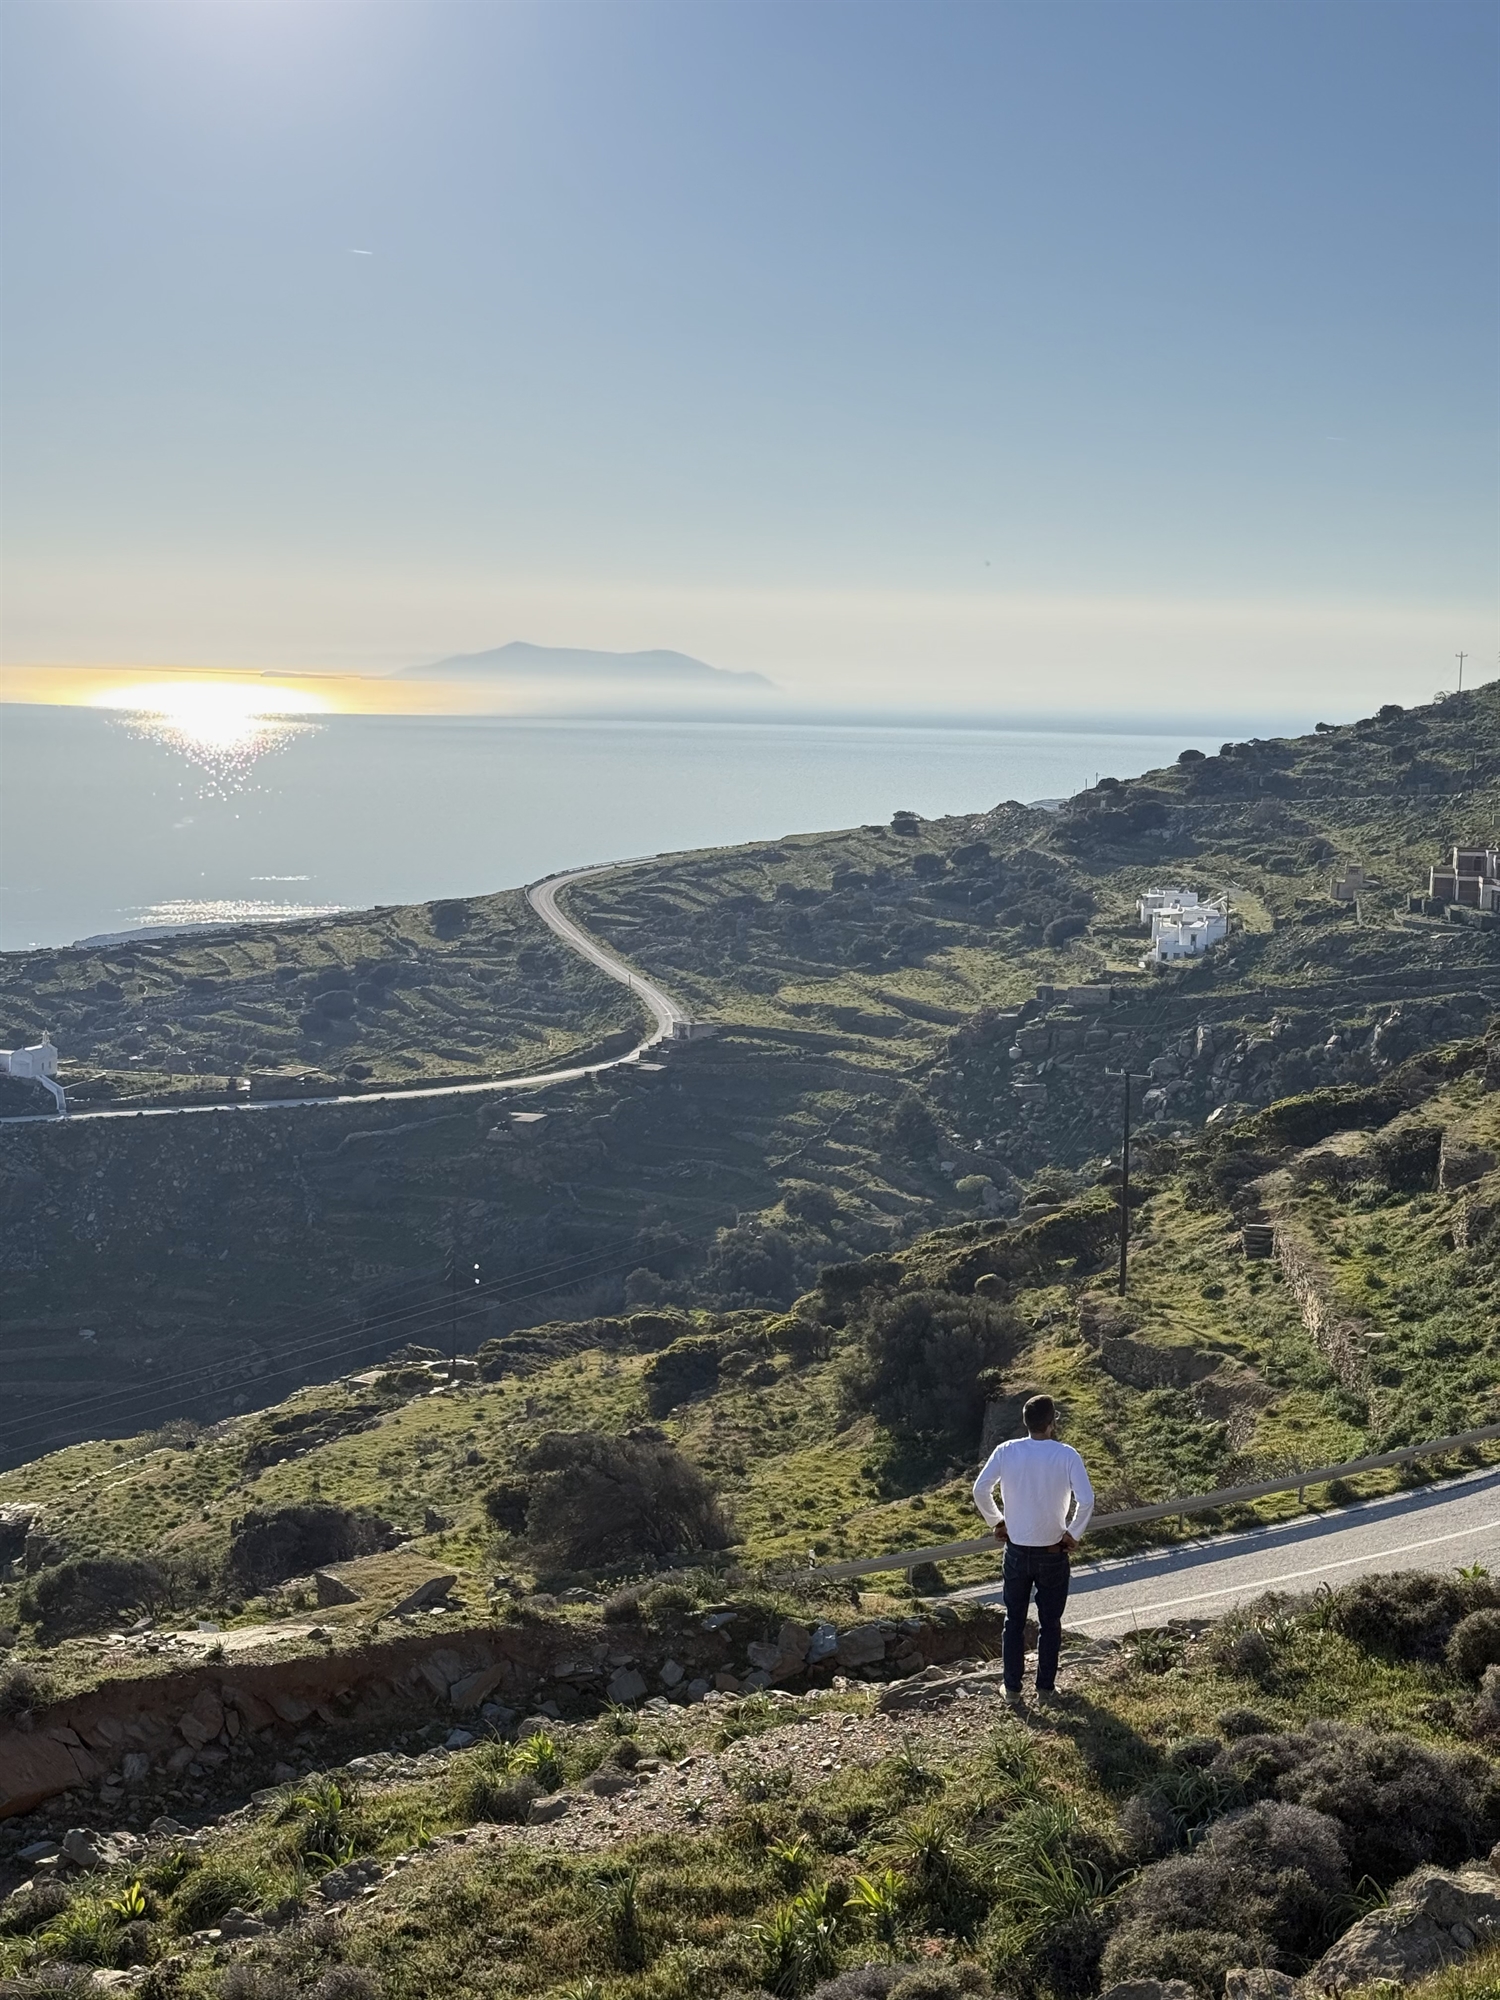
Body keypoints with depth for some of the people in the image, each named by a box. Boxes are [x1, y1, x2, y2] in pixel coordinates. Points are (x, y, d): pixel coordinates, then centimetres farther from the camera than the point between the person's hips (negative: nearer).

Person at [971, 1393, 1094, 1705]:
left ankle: (1012, 1688, 19)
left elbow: (980, 1490, -12)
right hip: (1052, 1554, -1)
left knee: (1014, 1621, 14)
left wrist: (996, 1521, 4)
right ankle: (1045, 1688, 20)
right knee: (1050, 1623, 14)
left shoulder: (1006, 1451, -9)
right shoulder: (1066, 1455, -14)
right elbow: (1086, 1500, -22)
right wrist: (1073, 1534, -7)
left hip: (1016, 1551, 2)